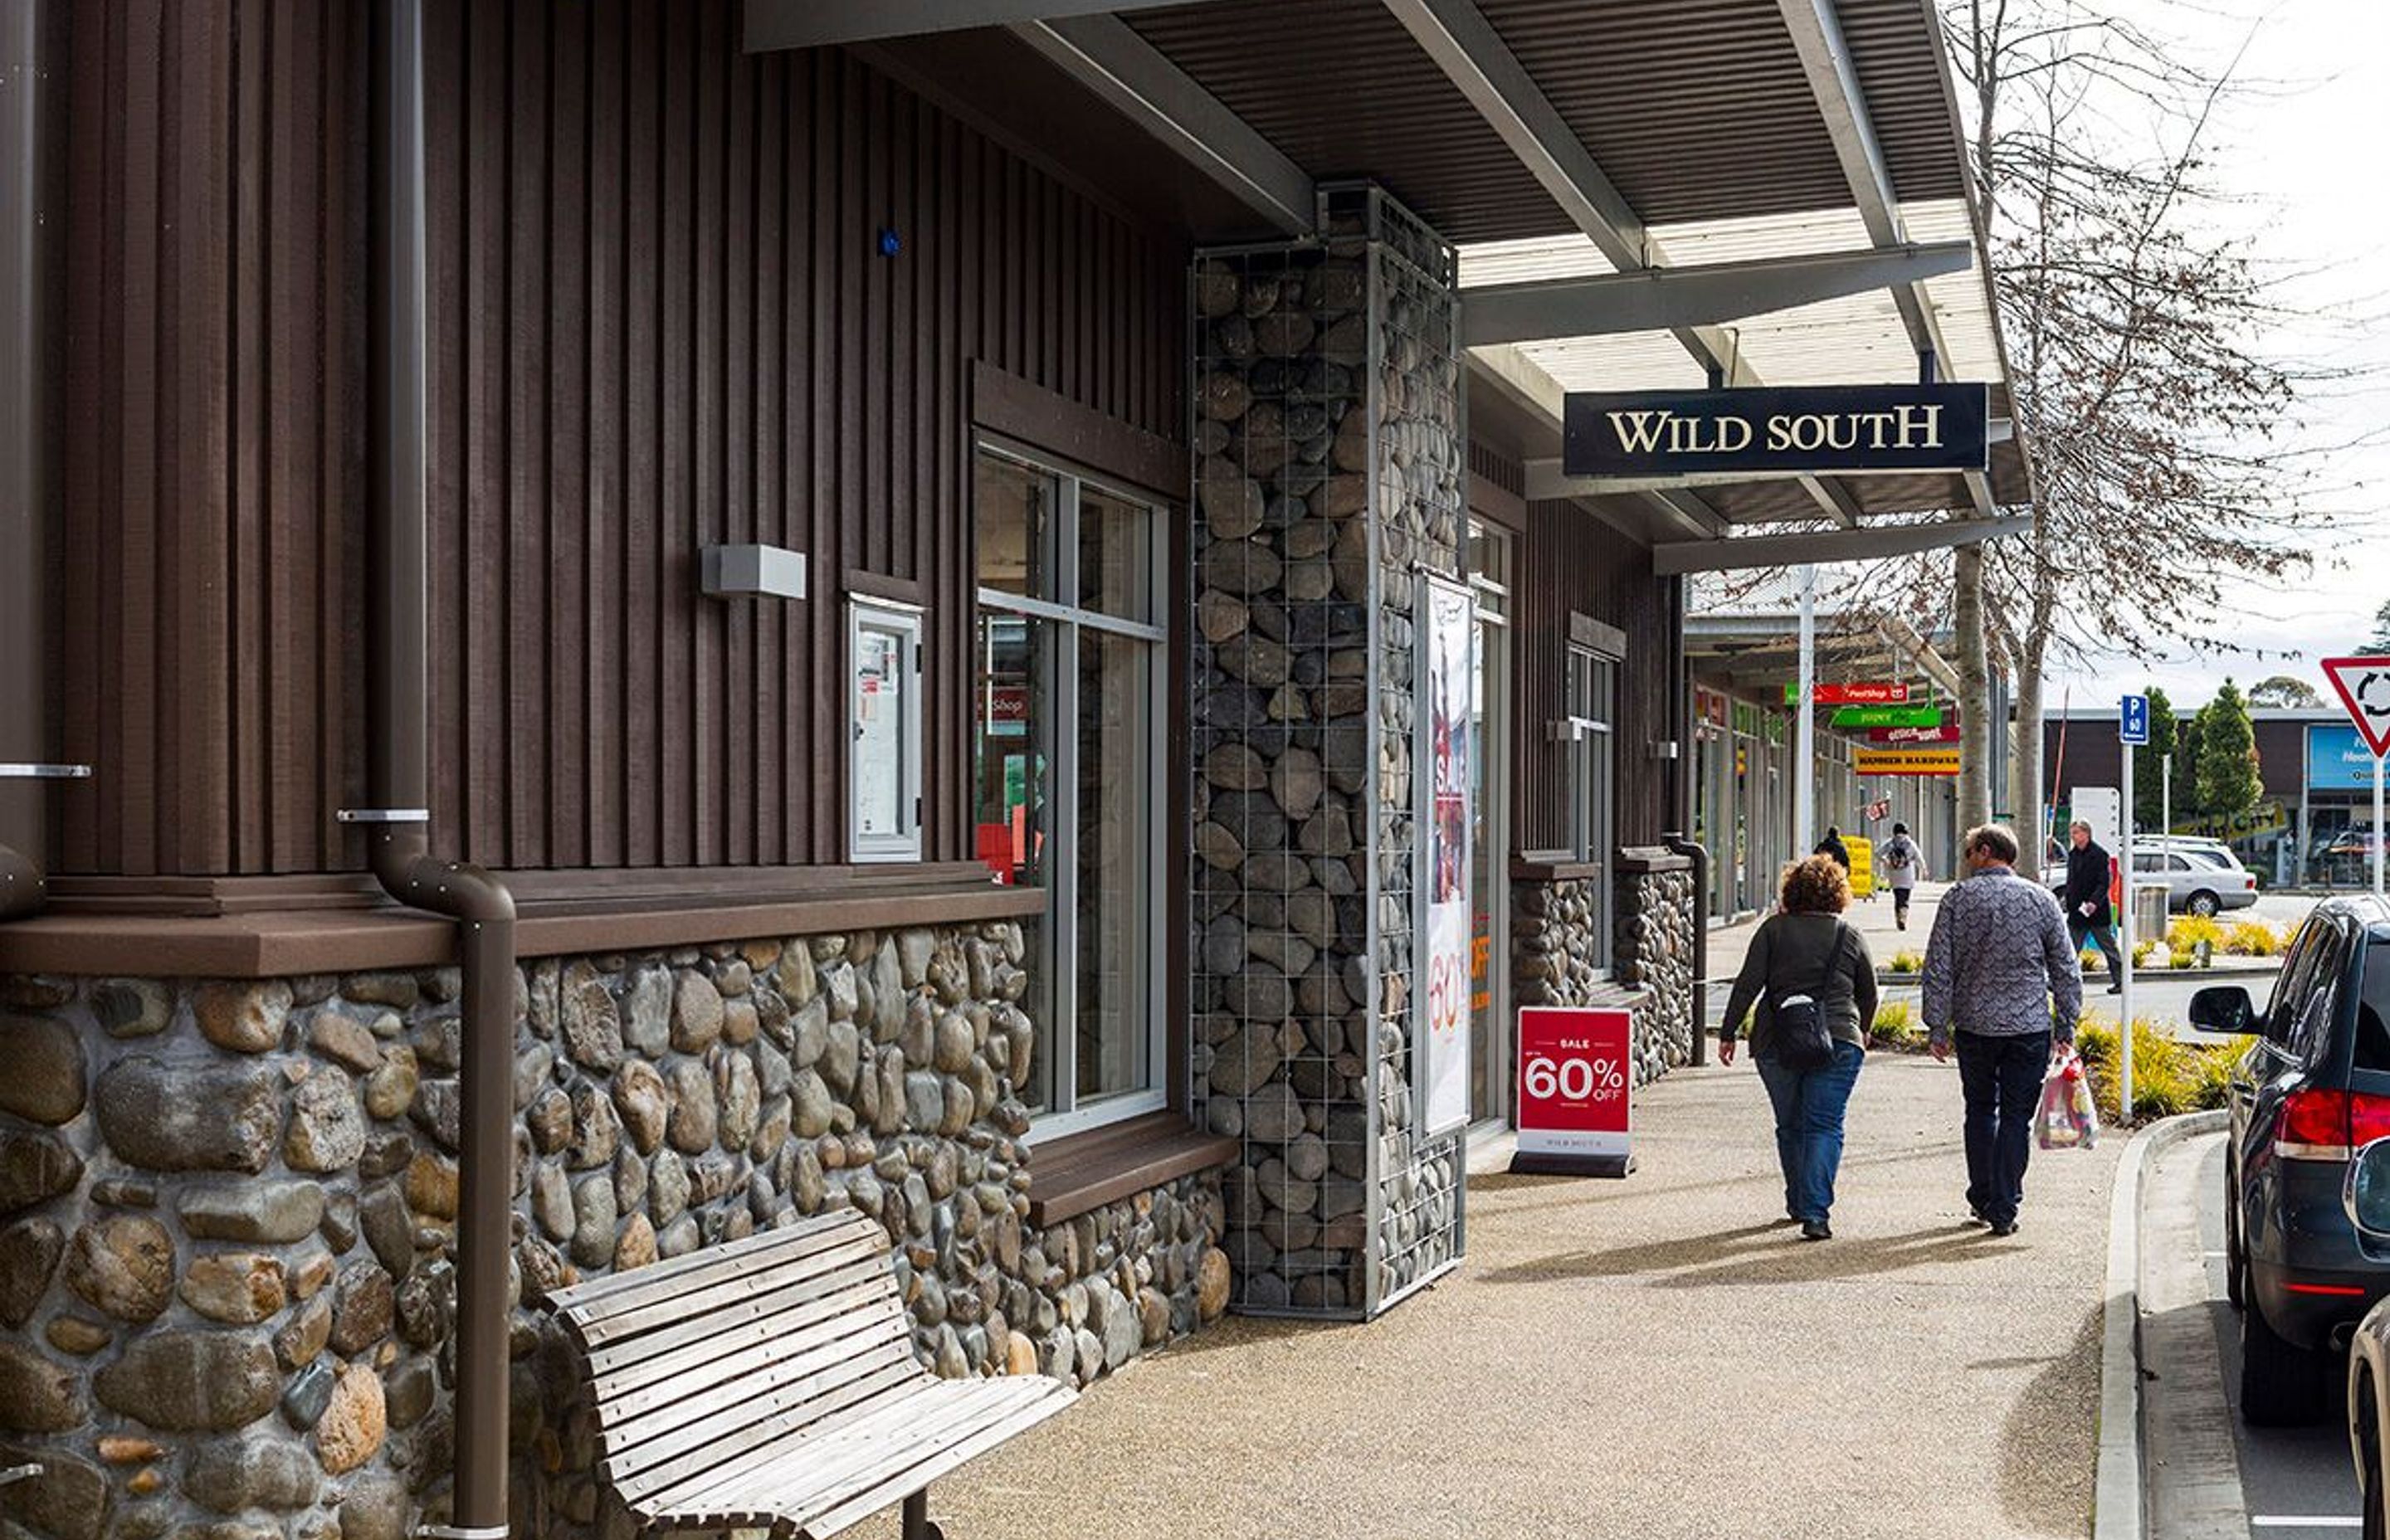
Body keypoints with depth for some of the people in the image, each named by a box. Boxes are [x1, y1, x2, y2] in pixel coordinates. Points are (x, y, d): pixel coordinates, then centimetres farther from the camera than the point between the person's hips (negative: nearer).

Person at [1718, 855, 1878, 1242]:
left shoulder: (1774, 929, 2)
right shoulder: (1851, 937, 5)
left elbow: (1747, 985, -4)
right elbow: (1869, 994, 15)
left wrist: (1728, 1034, 1)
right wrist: (1860, 1032, 32)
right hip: (1837, 1042, -1)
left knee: (1790, 1126, 16)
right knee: (1825, 1126, -1)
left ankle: (1799, 1203, 28)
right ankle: (1815, 1213, -14)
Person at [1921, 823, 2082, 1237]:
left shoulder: (1957, 899, -3)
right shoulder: (2041, 899, 1)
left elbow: (1938, 969, -5)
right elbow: (2066, 970, 1)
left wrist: (1938, 1028, 1)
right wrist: (2066, 1028, 7)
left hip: (1974, 1025, 0)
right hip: (2030, 1026, 0)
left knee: (1981, 1110, 17)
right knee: (2016, 1117, 5)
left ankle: (1982, 1199, 22)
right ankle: (2004, 1210, 3)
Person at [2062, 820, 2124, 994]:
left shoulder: (2099, 854, -11)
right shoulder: (2073, 855, 10)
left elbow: (2104, 883, -16)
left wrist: (2094, 902, -28)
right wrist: (2069, 904, 8)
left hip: (2097, 911, -7)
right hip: (2076, 911, 7)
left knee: (2109, 947, 5)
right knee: (2071, 949, 4)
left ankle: (2119, 981, 13)